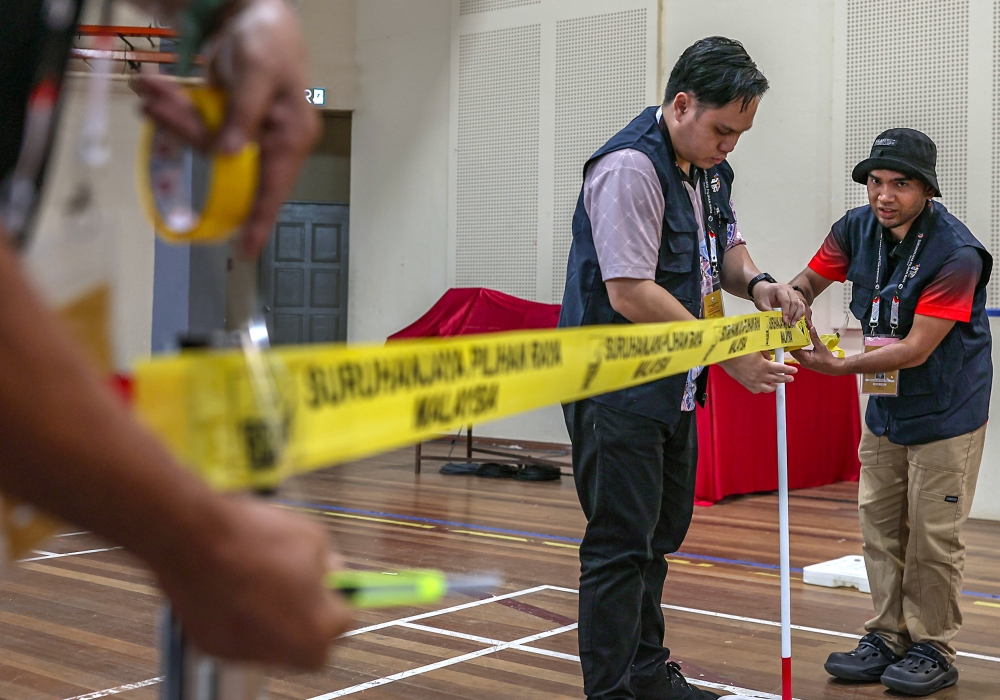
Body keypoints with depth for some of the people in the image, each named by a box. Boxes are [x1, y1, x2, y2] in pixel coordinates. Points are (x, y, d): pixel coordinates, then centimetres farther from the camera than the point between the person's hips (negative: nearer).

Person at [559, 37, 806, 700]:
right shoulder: (630, 166, -20)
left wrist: (756, 282, -3)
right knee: (620, 544, -3)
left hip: (674, 385, 10)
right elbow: (629, 294, -26)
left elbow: (726, 243, 22)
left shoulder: (710, 168, 9)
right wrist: (729, 353, -21)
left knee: (659, 537, 19)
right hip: (618, 390, -10)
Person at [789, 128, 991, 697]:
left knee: (933, 538, 1)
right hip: (884, 409, 7)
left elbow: (916, 350, -26)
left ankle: (933, 650, 16)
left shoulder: (956, 254, -25)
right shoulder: (857, 229, -6)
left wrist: (839, 367, -29)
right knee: (880, 526, 12)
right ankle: (886, 638, 25)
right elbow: (812, 279, 7)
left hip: (945, 414, -6)